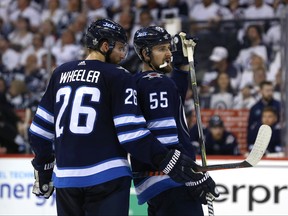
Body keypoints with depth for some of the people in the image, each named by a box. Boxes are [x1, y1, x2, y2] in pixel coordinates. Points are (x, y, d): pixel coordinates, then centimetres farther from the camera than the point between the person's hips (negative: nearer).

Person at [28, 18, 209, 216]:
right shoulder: (118, 77, -3)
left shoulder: (60, 74, 12)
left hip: (64, 178, 6)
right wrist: (167, 160, -11)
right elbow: (131, 131, -12)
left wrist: (43, 168, 26)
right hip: (106, 177, -5)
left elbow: (40, 128, 14)